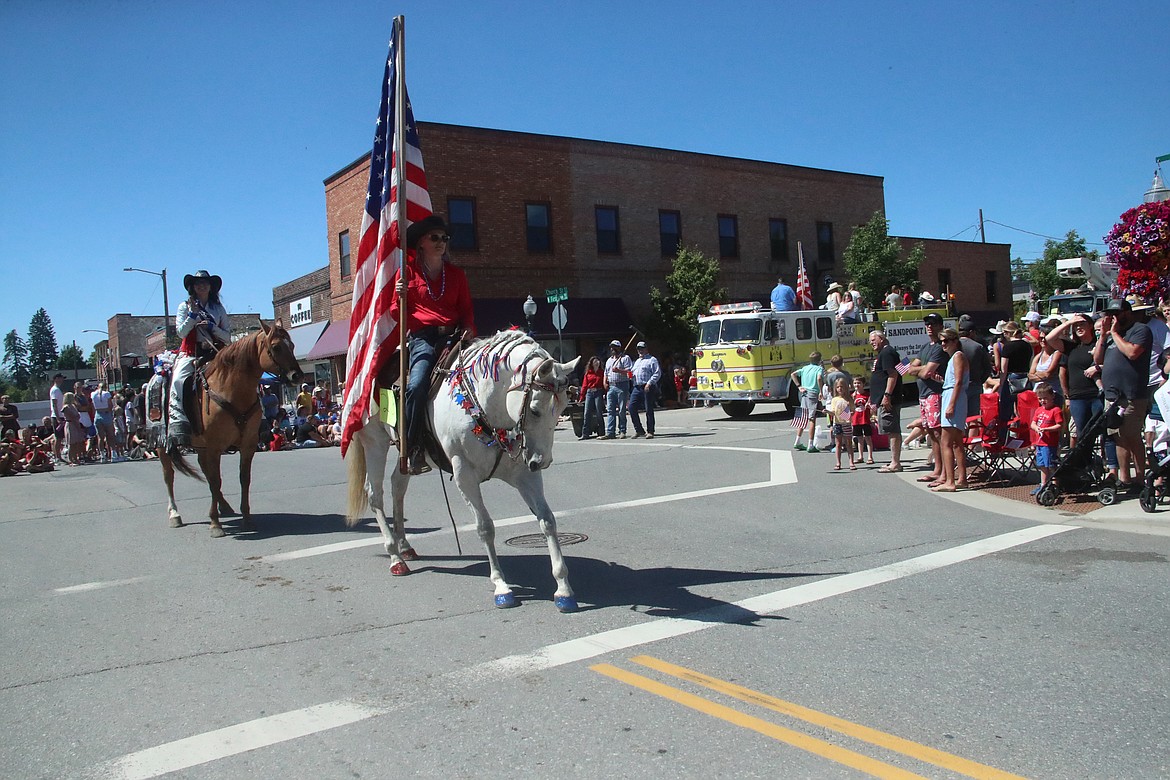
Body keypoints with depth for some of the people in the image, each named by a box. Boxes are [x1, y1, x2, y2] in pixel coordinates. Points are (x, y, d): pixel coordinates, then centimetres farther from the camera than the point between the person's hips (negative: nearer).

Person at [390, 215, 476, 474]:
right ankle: (413, 450, -20)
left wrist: (468, 329, -2)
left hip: (454, 336, 3)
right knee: (417, 386, -28)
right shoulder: (408, 271, 12)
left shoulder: (456, 273, 20)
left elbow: (466, 308, 19)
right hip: (423, 338, -2)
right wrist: (399, 297, -10)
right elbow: (397, 314, 12)